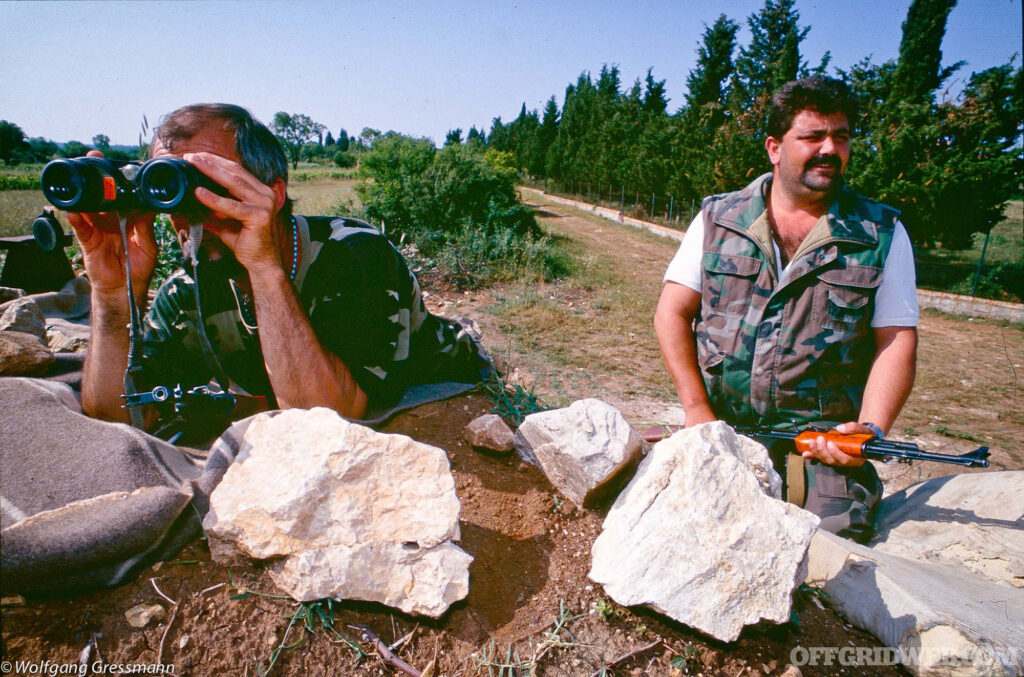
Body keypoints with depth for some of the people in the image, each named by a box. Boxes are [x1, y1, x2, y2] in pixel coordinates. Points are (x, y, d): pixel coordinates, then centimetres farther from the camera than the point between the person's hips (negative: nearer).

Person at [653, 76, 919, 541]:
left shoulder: (882, 234, 8)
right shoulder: (718, 218, 7)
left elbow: (897, 342, 4)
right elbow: (672, 314, 2)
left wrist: (871, 429, -14)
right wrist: (698, 412, -7)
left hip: (825, 433, 1)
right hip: (723, 429, 0)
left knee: (835, 532, -21)